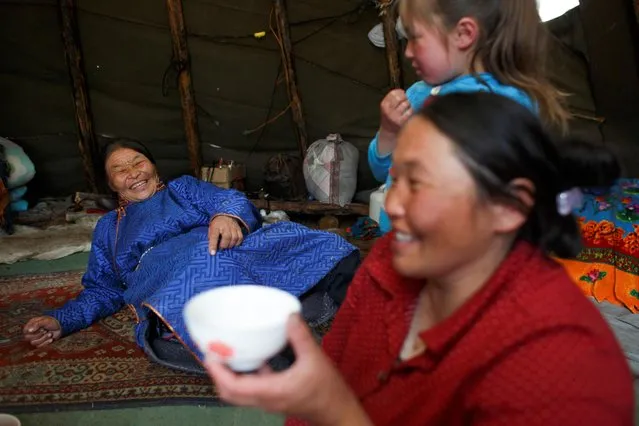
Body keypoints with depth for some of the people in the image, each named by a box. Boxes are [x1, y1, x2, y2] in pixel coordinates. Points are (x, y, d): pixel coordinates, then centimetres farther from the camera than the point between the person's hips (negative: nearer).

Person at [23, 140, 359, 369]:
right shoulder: (108, 227, 34)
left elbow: (231, 199, 10)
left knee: (302, 243, -27)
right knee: (208, 261, -40)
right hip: (163, 284, -2)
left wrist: (229, 216, -17)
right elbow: (102, 291, 31)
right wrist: (60, 321, 11)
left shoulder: (183, 187, 29)